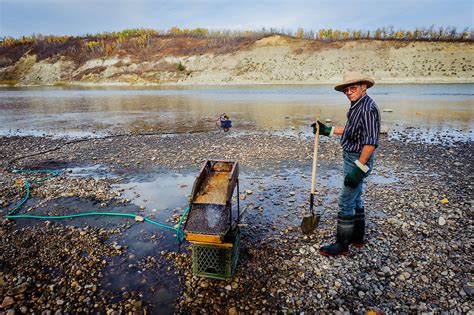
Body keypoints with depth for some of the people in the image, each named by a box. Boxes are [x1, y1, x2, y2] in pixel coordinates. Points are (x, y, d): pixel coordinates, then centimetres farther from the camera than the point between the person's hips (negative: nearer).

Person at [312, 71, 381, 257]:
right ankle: (357, 238, 34)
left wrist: (359, 168, -27)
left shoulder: (368, 108, -22)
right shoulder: (356, 106, 9)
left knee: (346, 202, -3)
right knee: (355, 199, 19)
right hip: (351, 158, 11)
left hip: (358, 160, -11)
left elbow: (370, 142, -27)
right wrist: (328, 130, 19)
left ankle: (342, 245, 10)